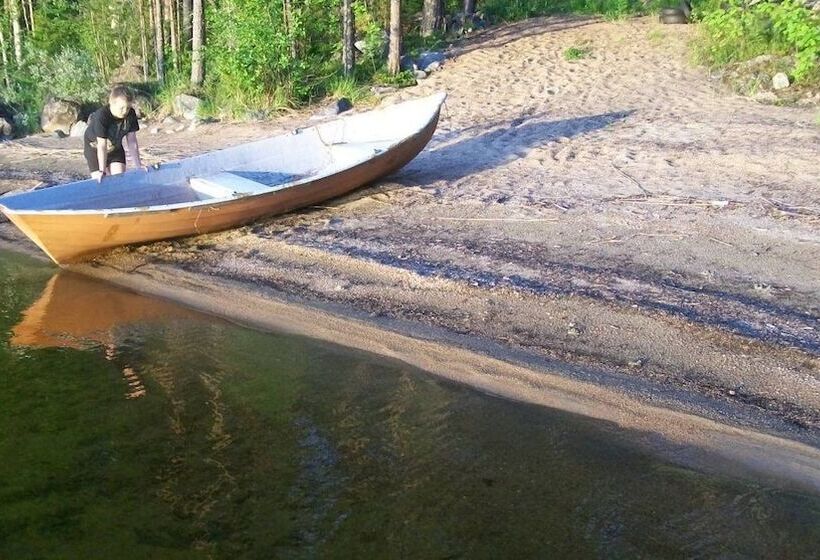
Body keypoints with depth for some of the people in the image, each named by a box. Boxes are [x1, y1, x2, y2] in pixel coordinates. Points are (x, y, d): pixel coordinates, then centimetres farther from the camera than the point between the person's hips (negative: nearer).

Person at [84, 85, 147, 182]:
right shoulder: (101, 116, -34)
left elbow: (132, 141, -12)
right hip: (94, 148, -4)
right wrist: (102, 170, -34)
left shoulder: (131, 114, -20)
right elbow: (102, 145, -34)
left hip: (115, 148, 4)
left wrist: (138, 165, -13)